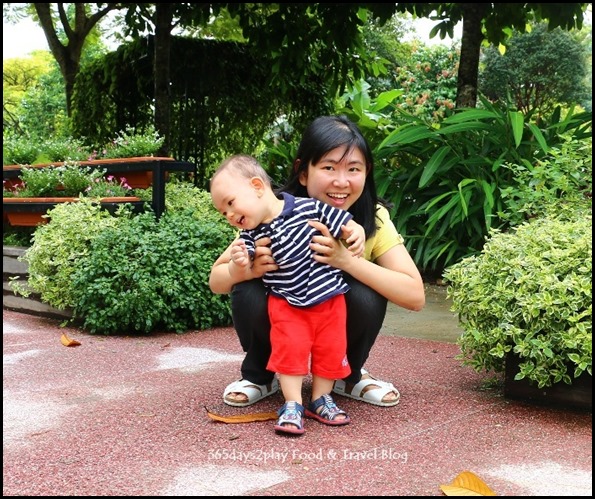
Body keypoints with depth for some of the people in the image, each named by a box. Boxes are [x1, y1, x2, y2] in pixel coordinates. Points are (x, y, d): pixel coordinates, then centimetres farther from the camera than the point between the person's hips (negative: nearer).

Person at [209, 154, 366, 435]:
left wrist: (356, 234, -27)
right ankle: (292, 404, 6)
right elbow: (238, 274, -16)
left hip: (329, 298, 0)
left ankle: (321, 399, 24)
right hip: (287, 304, 1)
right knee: (290, 349, -9)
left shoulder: (309, 208, -15)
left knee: (331, 349, 5)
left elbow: (344, 224, -7)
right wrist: (238, 264, -38)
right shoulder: (250, 236, -8)